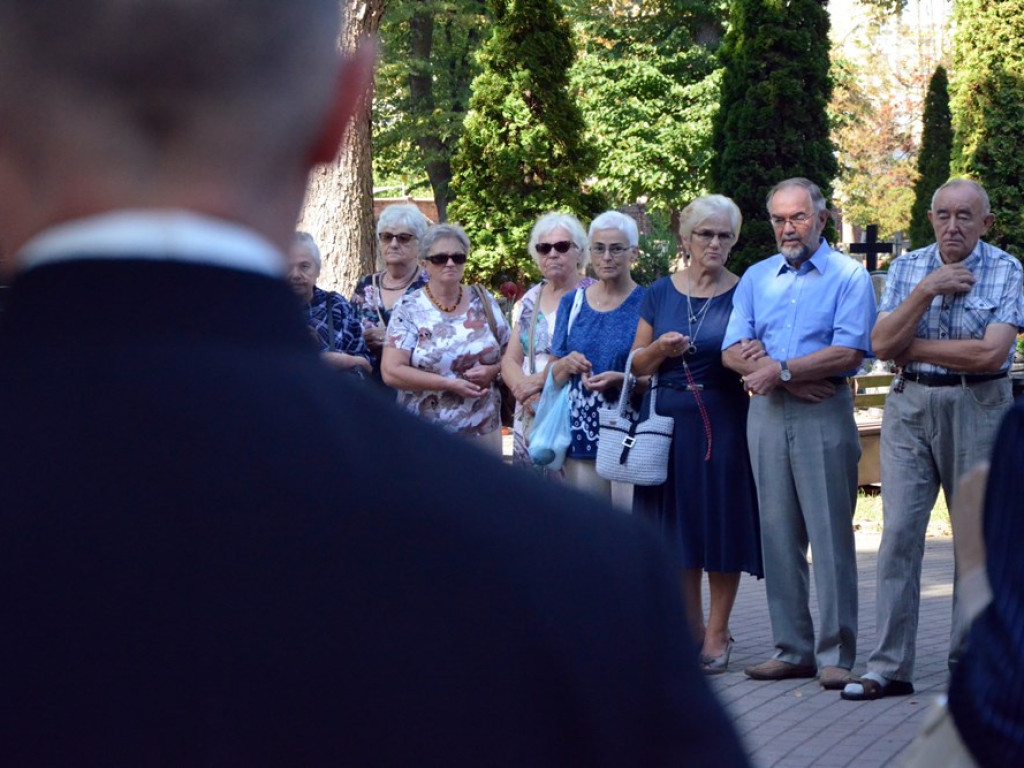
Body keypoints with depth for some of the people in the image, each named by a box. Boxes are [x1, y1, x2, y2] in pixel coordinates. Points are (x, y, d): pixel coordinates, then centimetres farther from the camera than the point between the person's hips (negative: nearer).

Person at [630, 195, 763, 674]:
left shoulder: (743, 293, 2)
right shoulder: (660, 294, 9)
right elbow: (637, 365, 11)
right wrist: (661, 349, -9)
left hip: (723, 423, -3)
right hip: (668, 422, 3)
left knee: (721, 526, -1)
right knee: (676, 527, 7)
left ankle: (717, 634, 7)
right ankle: (691, 629, 19)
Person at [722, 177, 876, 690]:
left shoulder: (849, 276, 2)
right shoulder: (756, 278, 16)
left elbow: (849, 352, -11)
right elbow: (733, 353, 6)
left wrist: (781, 369, -13)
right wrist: (777, 373, -11)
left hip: (824, 415, -5)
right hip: (767, 414, 5)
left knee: (831, 535, -6)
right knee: (778, 534, 5)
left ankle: (836, 655, -4)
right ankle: (792, 649, 10)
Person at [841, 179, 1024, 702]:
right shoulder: (906, 269, 8)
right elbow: (881, 344, -2)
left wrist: (912, 347, -7)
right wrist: (926, 291, -11)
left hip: (978, 408, -2)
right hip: (910, 404, 3)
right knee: (899, 532, -3)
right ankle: (889, 668, -1)